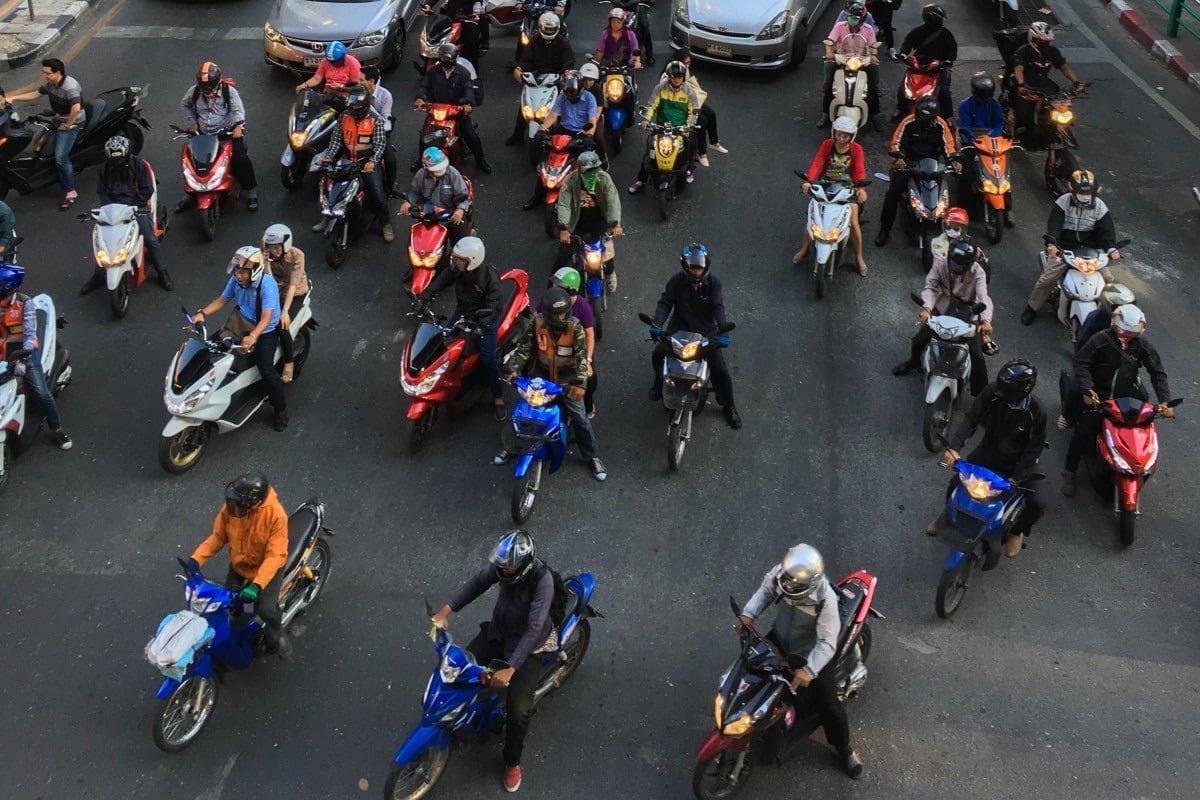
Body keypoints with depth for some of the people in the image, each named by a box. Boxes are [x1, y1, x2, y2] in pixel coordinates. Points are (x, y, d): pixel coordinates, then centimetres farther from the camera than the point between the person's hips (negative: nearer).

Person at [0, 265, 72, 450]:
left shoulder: (24, 303, -9)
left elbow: (30, 333, -15)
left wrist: (23, 358, -28)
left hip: (23, 351, -4)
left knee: (40, 391, -13)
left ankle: (57, 430, 0)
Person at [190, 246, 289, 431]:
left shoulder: (267, 285, -28)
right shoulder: (236, 280, -9)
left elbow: (266, 318, -33)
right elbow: (221, 299, 5)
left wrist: (253, 336, -50)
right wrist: (202, 314, -11)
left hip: (265, 330, -7)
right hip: (241, 323, 7)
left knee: (266, 370, -23)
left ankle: (281, 409, 0)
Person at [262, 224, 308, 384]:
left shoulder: (297, 255, -24)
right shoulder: (269, 255, -13)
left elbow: (293, 285, -28)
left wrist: (285, 311, -34)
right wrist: (266, 262, -34)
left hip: (296, 294, -4)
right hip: (278, 293, 4)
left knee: (282, 326, -24)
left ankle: (289, 362, -4)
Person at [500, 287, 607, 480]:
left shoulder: (575, 328, -19)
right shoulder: (538, 324, -12)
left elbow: (582, 357, -23)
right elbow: (524, 348, -6)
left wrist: (580, 383, -35)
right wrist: (512, 369, -20)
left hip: (567, 381, -2)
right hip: (541, 378, 2)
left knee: (579, 418, -3)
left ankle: (593, 456, 14)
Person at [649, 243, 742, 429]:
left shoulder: (713, 283, -10)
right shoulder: (676, 281, -8)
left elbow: (718, 308, -20)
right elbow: (665, 302, -14)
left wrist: (722, 331, -36)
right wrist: (657, 324, -32)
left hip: (706, 331, -1)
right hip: (679, 328, 1)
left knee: (719, 370, -9)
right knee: (658, 355, -20)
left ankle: (729, 406, 15)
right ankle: (660, 383, 14)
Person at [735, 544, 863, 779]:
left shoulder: (825, 599, -37)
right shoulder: (780, 573, -26)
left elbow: (827, 643, -33)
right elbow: (765, 591, -4)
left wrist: (809, 670, -44)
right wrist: (748, 614, -19)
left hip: (812, 652, -5)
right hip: (780, 637, 5)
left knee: (828, 704, 0)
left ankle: (844, 749, 29)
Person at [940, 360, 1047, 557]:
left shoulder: (1036, 413, -26)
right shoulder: (992, 393, -24)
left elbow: (1034, 448, -18)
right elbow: (971, 419, -23)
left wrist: (1016, 477, -26)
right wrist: (954, 446, -38)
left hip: (1017, 462, -2)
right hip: (987, 451, 2)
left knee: (1036, 504, -14)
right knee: (956, 483, -6)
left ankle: (1017, 531, 21)